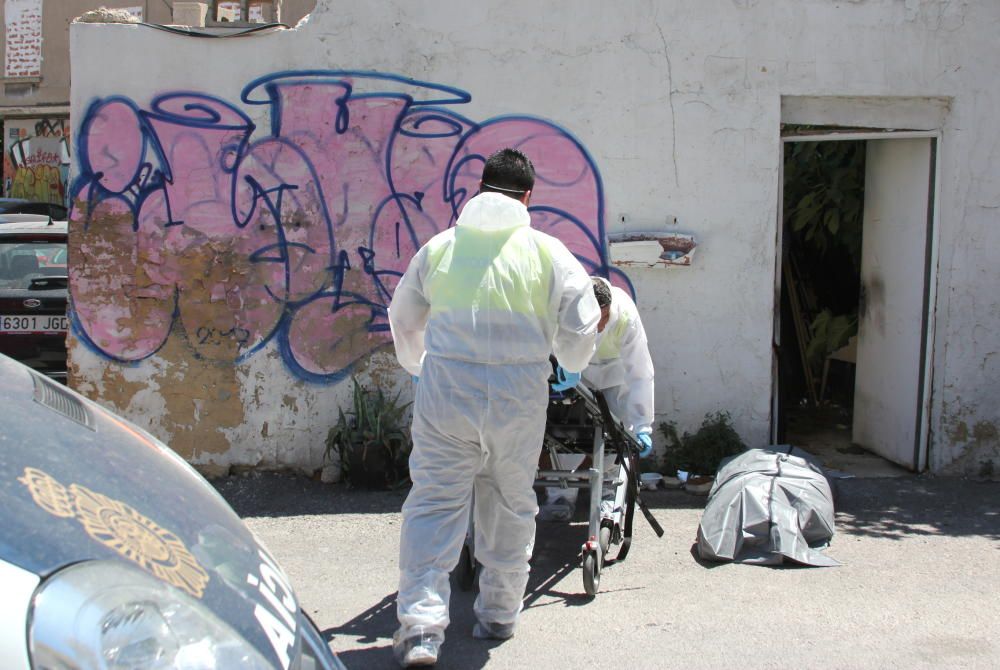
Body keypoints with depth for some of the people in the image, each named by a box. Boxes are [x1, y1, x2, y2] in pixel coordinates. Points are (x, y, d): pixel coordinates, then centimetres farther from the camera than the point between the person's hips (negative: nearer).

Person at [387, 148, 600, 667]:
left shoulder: (439, 247, 8)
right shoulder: (546, 251, 2)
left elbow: (403, 318, 21)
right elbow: (580, 323, 2)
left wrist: (418, 365, 40)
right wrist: (570, 365, 24)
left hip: (444, 389, 0)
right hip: (519, 395, 0)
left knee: (434, 501, 3)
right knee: (510, 504, 16)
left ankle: (420, 623, -7)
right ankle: (498, 614, 28)